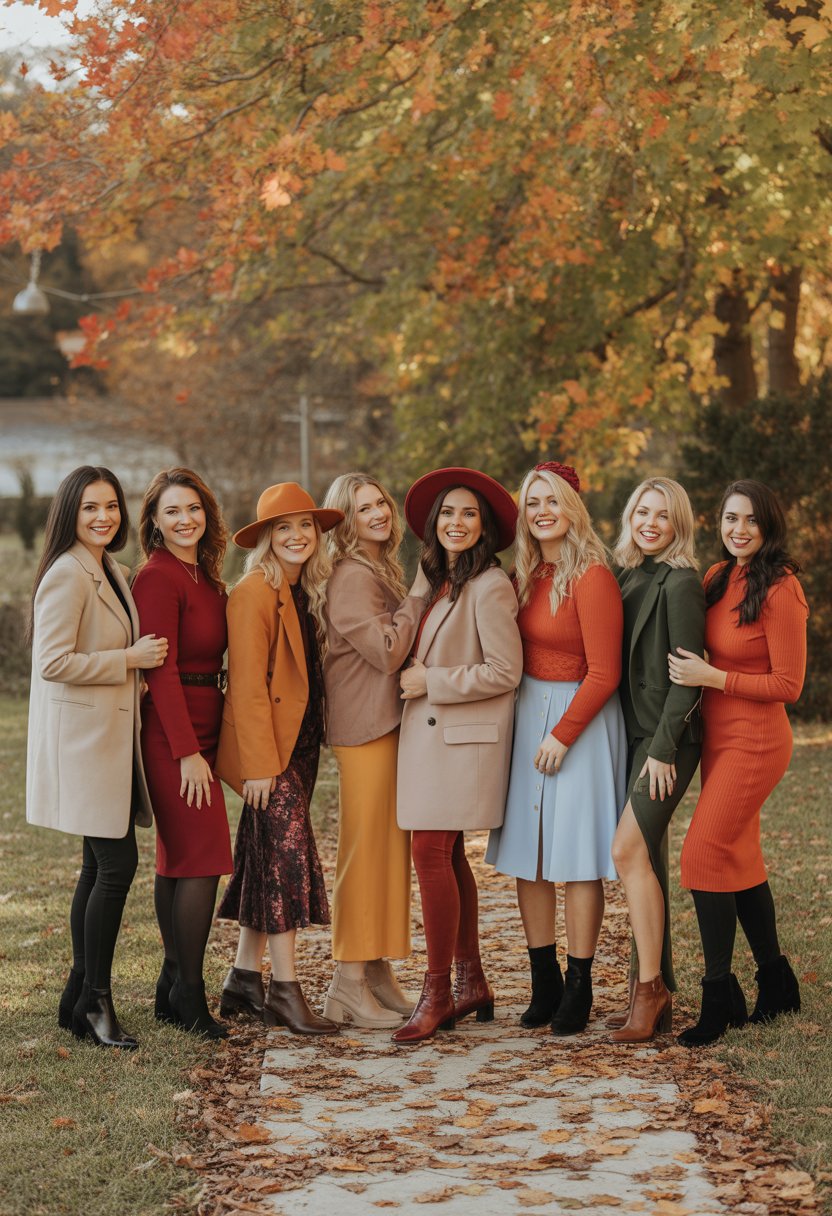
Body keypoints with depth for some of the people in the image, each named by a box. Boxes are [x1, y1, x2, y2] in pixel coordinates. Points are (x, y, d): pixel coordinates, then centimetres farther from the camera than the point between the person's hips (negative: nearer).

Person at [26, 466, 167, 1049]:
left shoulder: (114, 573, 15)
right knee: (117, 863, -10)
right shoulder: (66, 575, -14)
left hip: (111, 737, 9)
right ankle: (95, 1001, 0)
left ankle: (81, 1000, 18)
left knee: (101, 866, 11)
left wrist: (138, 657, 10)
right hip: (82, 736, -9)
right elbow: (53, 662, -20)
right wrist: (130, 659, -16)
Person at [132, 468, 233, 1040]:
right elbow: (162, 669, -18)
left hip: (200, 731, 9)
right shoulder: (158, 577, -14)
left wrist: (202, 745, 11)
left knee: (178, 859, 12)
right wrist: (187, 751, -20)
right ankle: (189, 994, -3)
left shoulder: (204, 577, 14)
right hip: (174, 734, -9)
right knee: (203, 858, -9)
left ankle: (173, 988, 18)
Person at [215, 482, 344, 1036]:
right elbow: (247, 684, -16)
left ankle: (243, 984, 17)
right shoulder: (255, 593, -12)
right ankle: (285, 990, -4)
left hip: (300, 745, 8)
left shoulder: (306, 593, 13)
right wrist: (259, 762, -19)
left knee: (266, 861, 11)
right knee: (288, 855, -9)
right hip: (268, 747, -8)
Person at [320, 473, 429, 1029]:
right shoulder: (350, 576, -13)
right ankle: (349, 985, -1)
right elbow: (387, 650, -19)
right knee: (365, 849, -6)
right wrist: (420, 595, -13)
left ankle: (380, 971, 19)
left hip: (392, 722, 9)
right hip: (364, 726, -9)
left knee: (391, 847, 11)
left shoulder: (384, 570, 16)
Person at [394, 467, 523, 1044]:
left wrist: (430, 681, -13)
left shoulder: (489, 586, -12)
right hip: (428, 733, 9)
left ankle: (438, 993, -5)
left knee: (432, 852, -12)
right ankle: (472, 984, 19)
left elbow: (504, 672, -16)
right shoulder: (439, 582, 15)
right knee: (447, 855, 11)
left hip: (462, 737, -9)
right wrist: (415, 680, 7)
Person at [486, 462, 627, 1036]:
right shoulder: (524, 576, 10)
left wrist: (561, 735, -13)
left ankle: (578, 989, 5)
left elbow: (604, 674, -14)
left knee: (577, 857, -3)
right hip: (526, 715, 7)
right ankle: (543, 983, 15)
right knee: (527, 854, 7)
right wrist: (526, 723, 4)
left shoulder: (592, 578, -13)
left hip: (581, 719, -7)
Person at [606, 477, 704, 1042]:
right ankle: (657, 991, 13)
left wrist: (663, 747, -16)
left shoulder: (681, 583, -11)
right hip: (633, 733, 8)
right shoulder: (628, 576, 13)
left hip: (668, 738, -8)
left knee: (630, 849, -17)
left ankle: (649, 989, -11)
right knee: (647, 857, 8)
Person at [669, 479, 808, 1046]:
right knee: (739, 858, 14)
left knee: (705, 853, -11)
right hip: (717, 737, 8)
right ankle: (776, 983, 27)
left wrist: (711, 677, -18)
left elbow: (788, 684, -16)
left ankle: (720, 996, -1)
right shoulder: (717, 578, 7)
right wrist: (690, 670, 1)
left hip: (754, 740, -8)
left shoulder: (779, 589, -16)